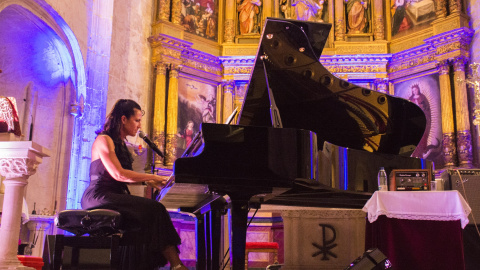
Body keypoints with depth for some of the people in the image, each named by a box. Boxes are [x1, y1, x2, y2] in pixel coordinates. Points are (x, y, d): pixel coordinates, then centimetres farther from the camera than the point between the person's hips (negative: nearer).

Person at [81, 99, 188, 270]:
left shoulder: (120, 143, 22)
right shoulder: (104, 140, -5)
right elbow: (118, 174, -17)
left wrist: (147, 181, 7)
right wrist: (151, 177, -12)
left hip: (114, 195, 8)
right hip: (99, 196, -8)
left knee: (151, 211, -16)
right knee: (153, 208, -25)